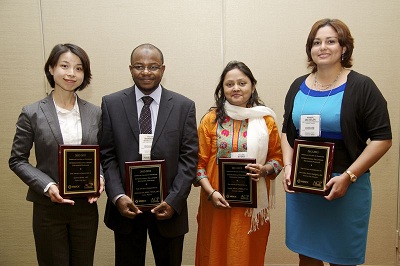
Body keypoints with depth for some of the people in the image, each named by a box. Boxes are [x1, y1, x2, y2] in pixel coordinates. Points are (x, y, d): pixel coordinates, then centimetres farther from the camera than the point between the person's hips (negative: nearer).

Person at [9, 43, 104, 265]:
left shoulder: (95, 113, 1)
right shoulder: (32, 113, -6)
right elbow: (17, 160, -2)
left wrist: (100, 178, -10)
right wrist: (47, 186, -16)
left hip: (86, 206, 3)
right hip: (49, 208, -2)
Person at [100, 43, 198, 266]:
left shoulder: (184, 106, -2)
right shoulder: (111, 104, 0)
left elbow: (189, 158, -4)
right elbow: (107, 155, -1)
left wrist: (173, 201, -12)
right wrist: (118, 196, -12)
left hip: (168, 206, 0)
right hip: (126, 206, 1)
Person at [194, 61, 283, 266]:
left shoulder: (266, 120, 1)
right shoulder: (211, 119, 0)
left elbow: (277, 158, 8)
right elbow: (199, 162, 0)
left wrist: (264, 170, -13)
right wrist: (211, 192, -12)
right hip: (218, 202, 0)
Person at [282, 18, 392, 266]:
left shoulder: (362, 87, -5)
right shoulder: (298, 86, 7)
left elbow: (382, 138, -8)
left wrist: (348, 176, -15)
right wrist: (288, 166, 0)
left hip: (346, 186, -3)